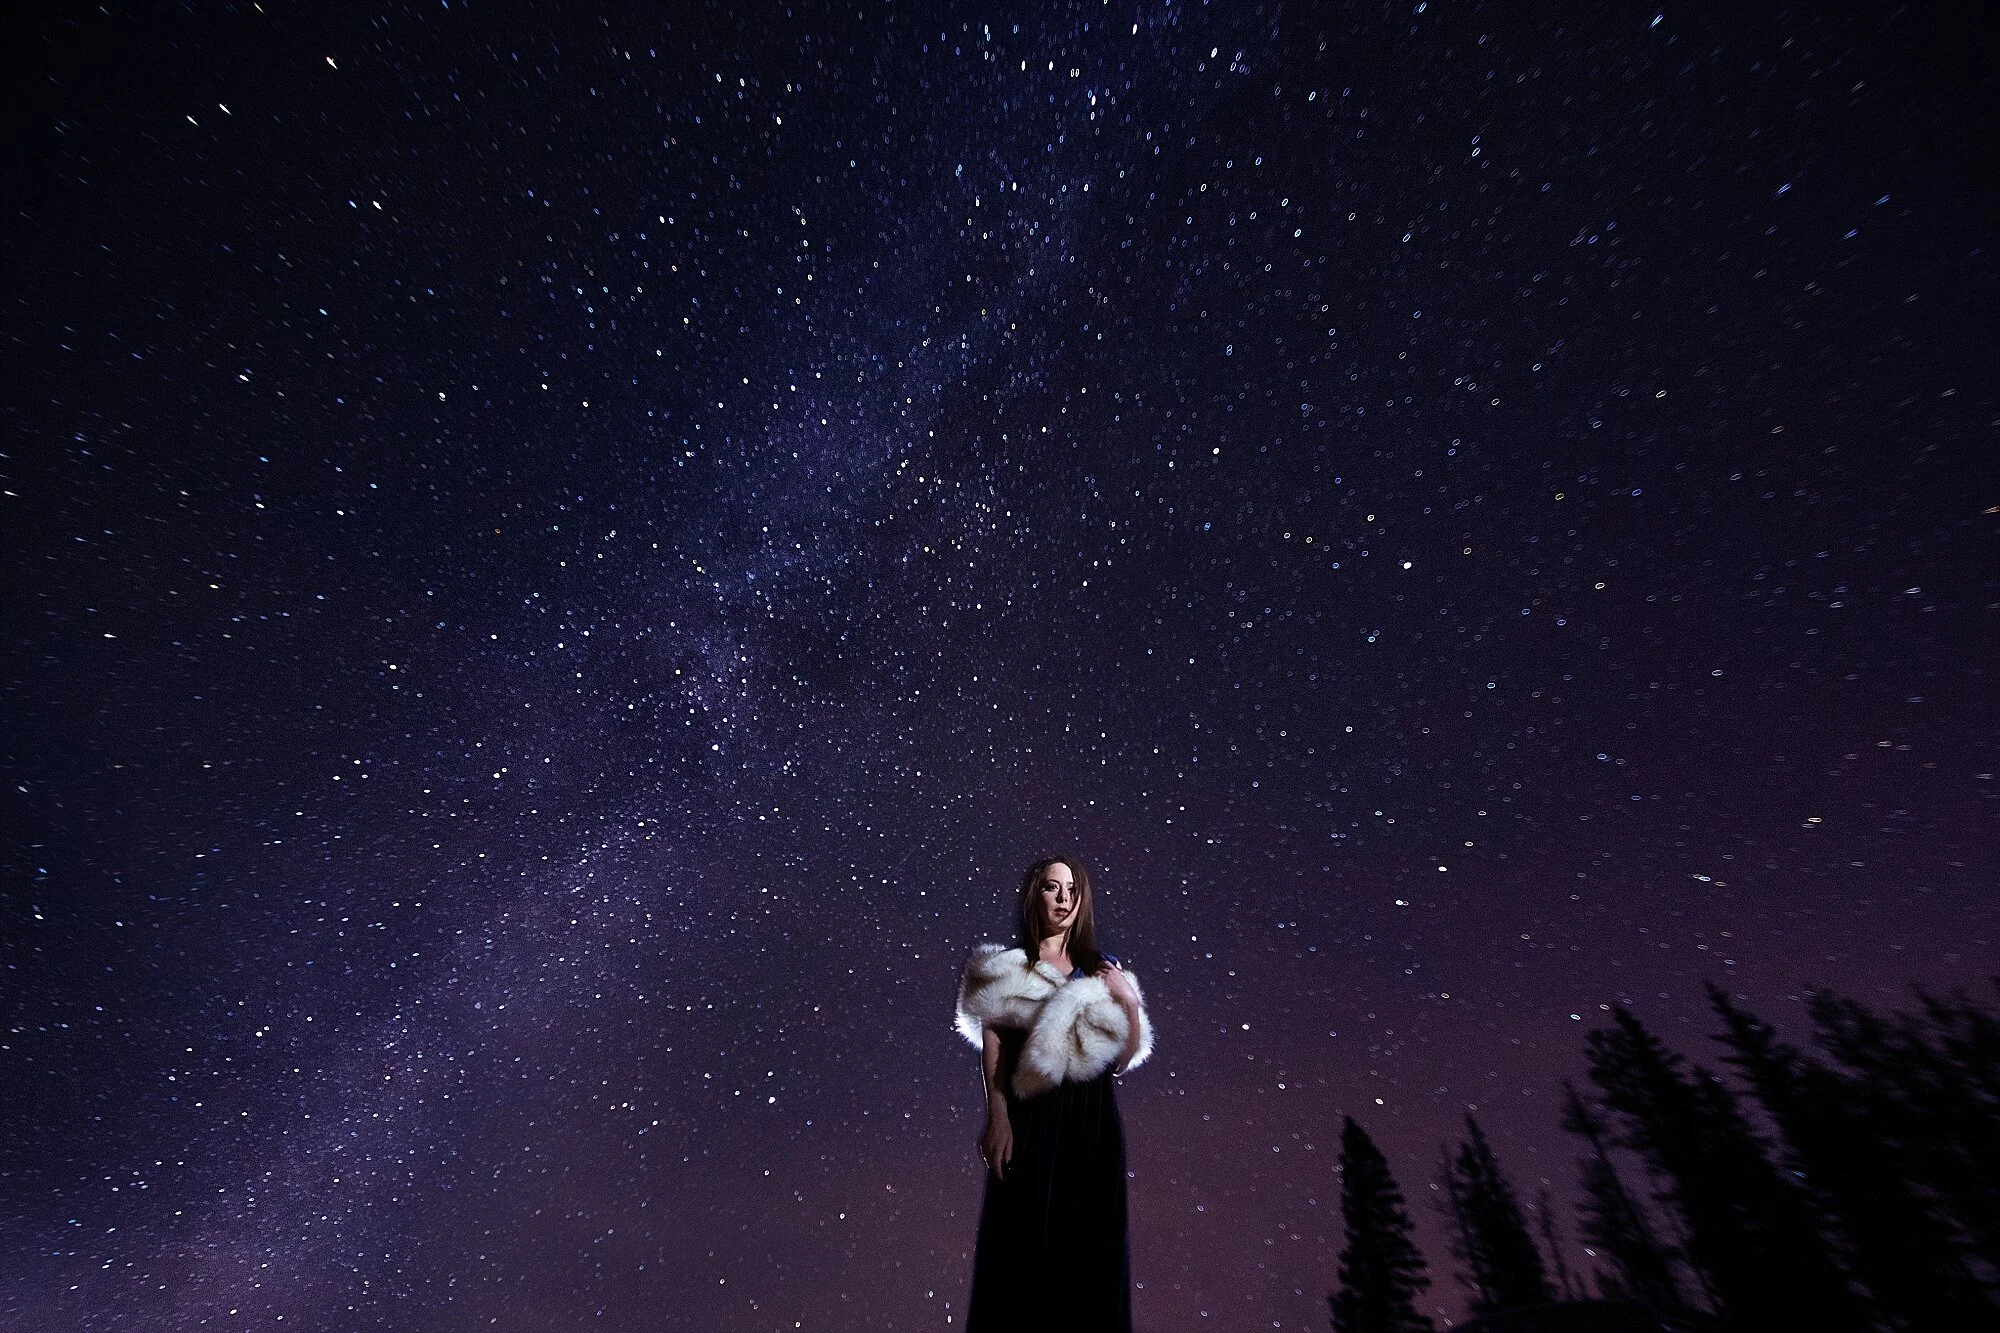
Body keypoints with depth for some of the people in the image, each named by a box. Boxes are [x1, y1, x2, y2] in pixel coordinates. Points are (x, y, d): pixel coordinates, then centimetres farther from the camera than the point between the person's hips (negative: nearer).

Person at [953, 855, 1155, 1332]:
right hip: (1029, 1118, -3)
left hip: (1091, 1120, 3)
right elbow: (992, 1047, -3)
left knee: (1088, 1242, 8)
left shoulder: (1103, 971, 9)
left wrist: (1131, 1005, -5)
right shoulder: (1006, 966, 2)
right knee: (1025, 1240, 2)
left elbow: (1120, 1061, 8)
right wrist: (997, 1118, -13)